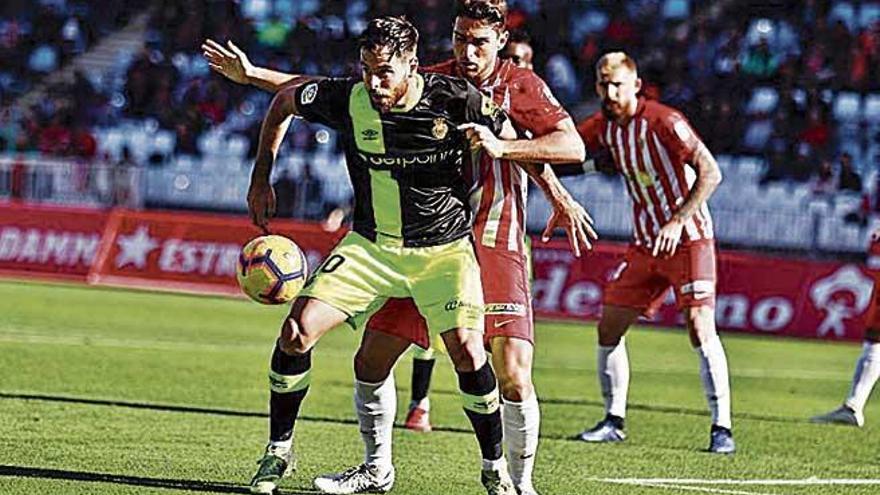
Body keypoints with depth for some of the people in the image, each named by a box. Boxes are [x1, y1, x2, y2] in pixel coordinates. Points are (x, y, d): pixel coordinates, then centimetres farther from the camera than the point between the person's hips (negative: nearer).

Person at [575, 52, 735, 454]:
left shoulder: (664, 123, -17)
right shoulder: (604, 126, 4)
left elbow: (710, 173, -19)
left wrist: (678, 221, -25)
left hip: (689, 239, -7)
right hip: (645, 244, 7)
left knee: (700, 328, -17)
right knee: (608, 327, 3)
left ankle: (721, 428, -14)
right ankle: (614, 421, 14)